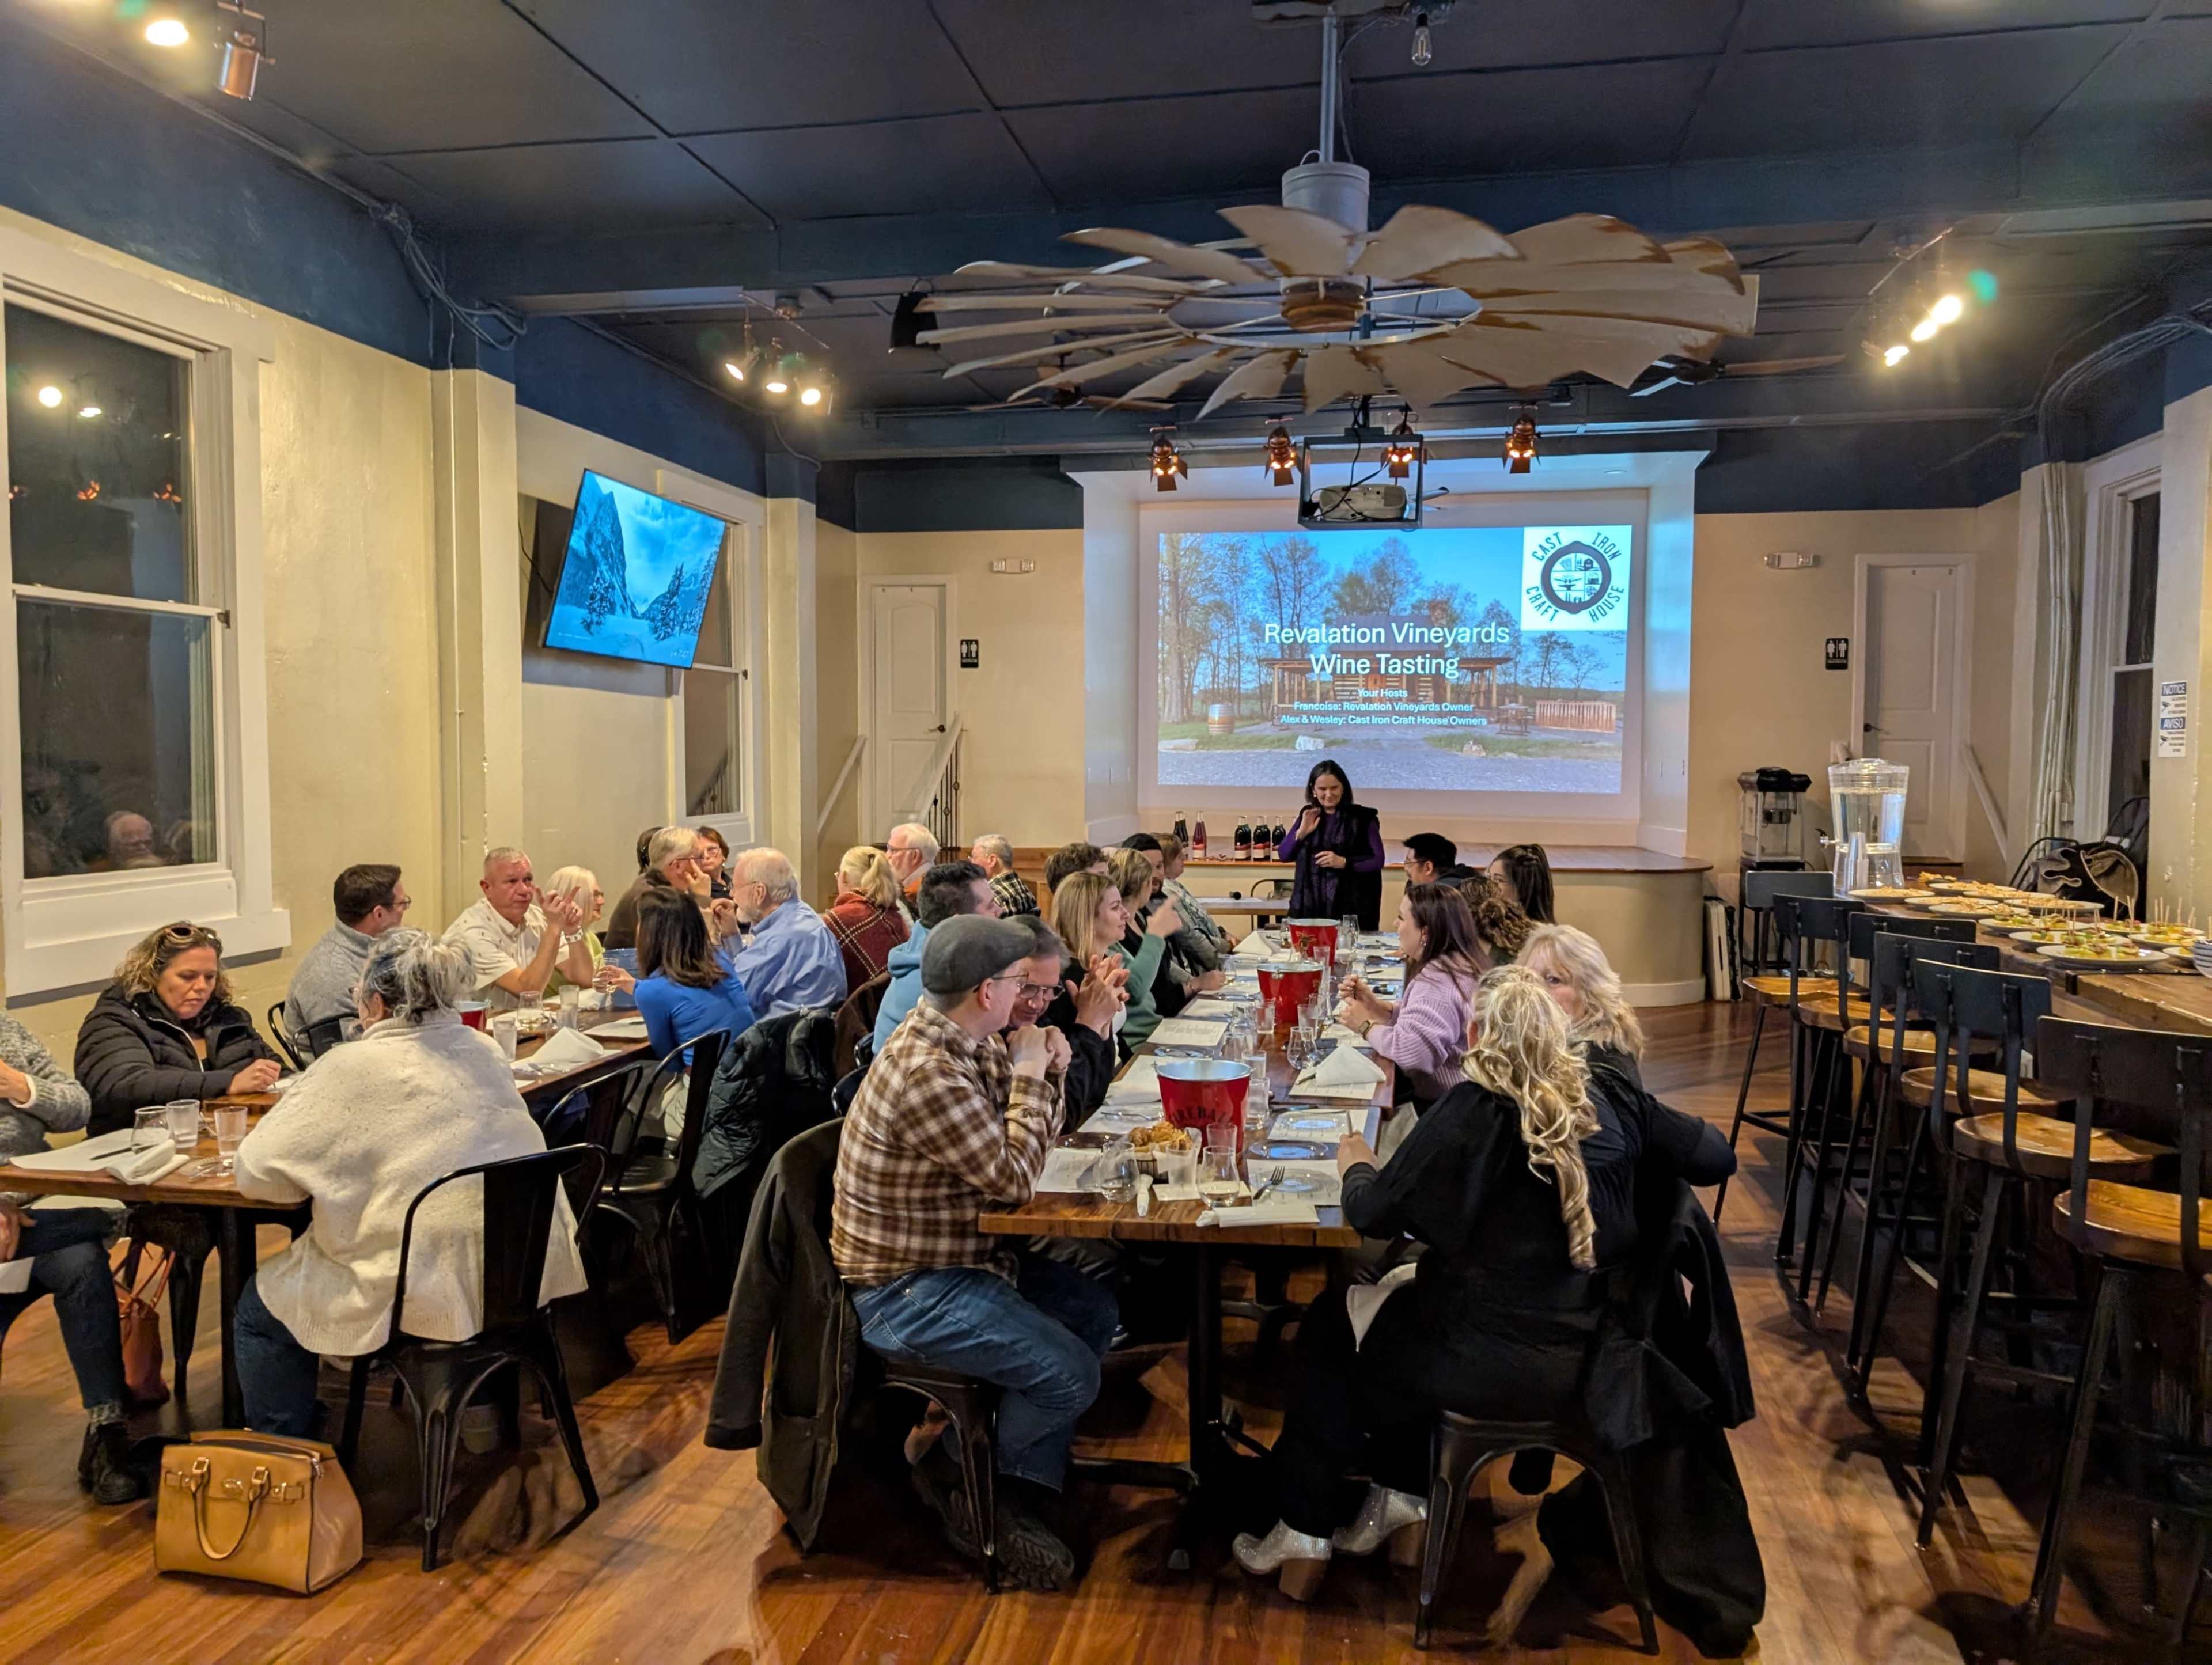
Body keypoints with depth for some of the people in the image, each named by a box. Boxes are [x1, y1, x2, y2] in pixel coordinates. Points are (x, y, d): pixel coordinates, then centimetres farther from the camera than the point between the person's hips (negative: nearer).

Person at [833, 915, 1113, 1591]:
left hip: (961, 1254, 10)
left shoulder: (971, 1044, 1)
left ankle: (1021, 1497, 13)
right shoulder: (927, 1074, -29)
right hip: (906, 1291, -10)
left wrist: (1044, 1074, -7)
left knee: (1095, 1312, 11)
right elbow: (1014, 1178, -24)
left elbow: (1027, 1142, 12)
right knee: (1070, 1373, -15)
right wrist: (1029, 1078, -14)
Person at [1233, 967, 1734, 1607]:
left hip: (1497, 1366, -6)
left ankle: (1304, 1534, 30)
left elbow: (1375, 1215, -15)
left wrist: (1356, 1165, 7)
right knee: (1402, 1290, 30)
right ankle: (1400, 1493, 34)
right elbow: (1716, 1154, 7)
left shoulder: (1474, 1110, -20)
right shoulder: (1610, 1101, -4)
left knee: (1328, 1325, 21)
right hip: (1583, 1362, 6)